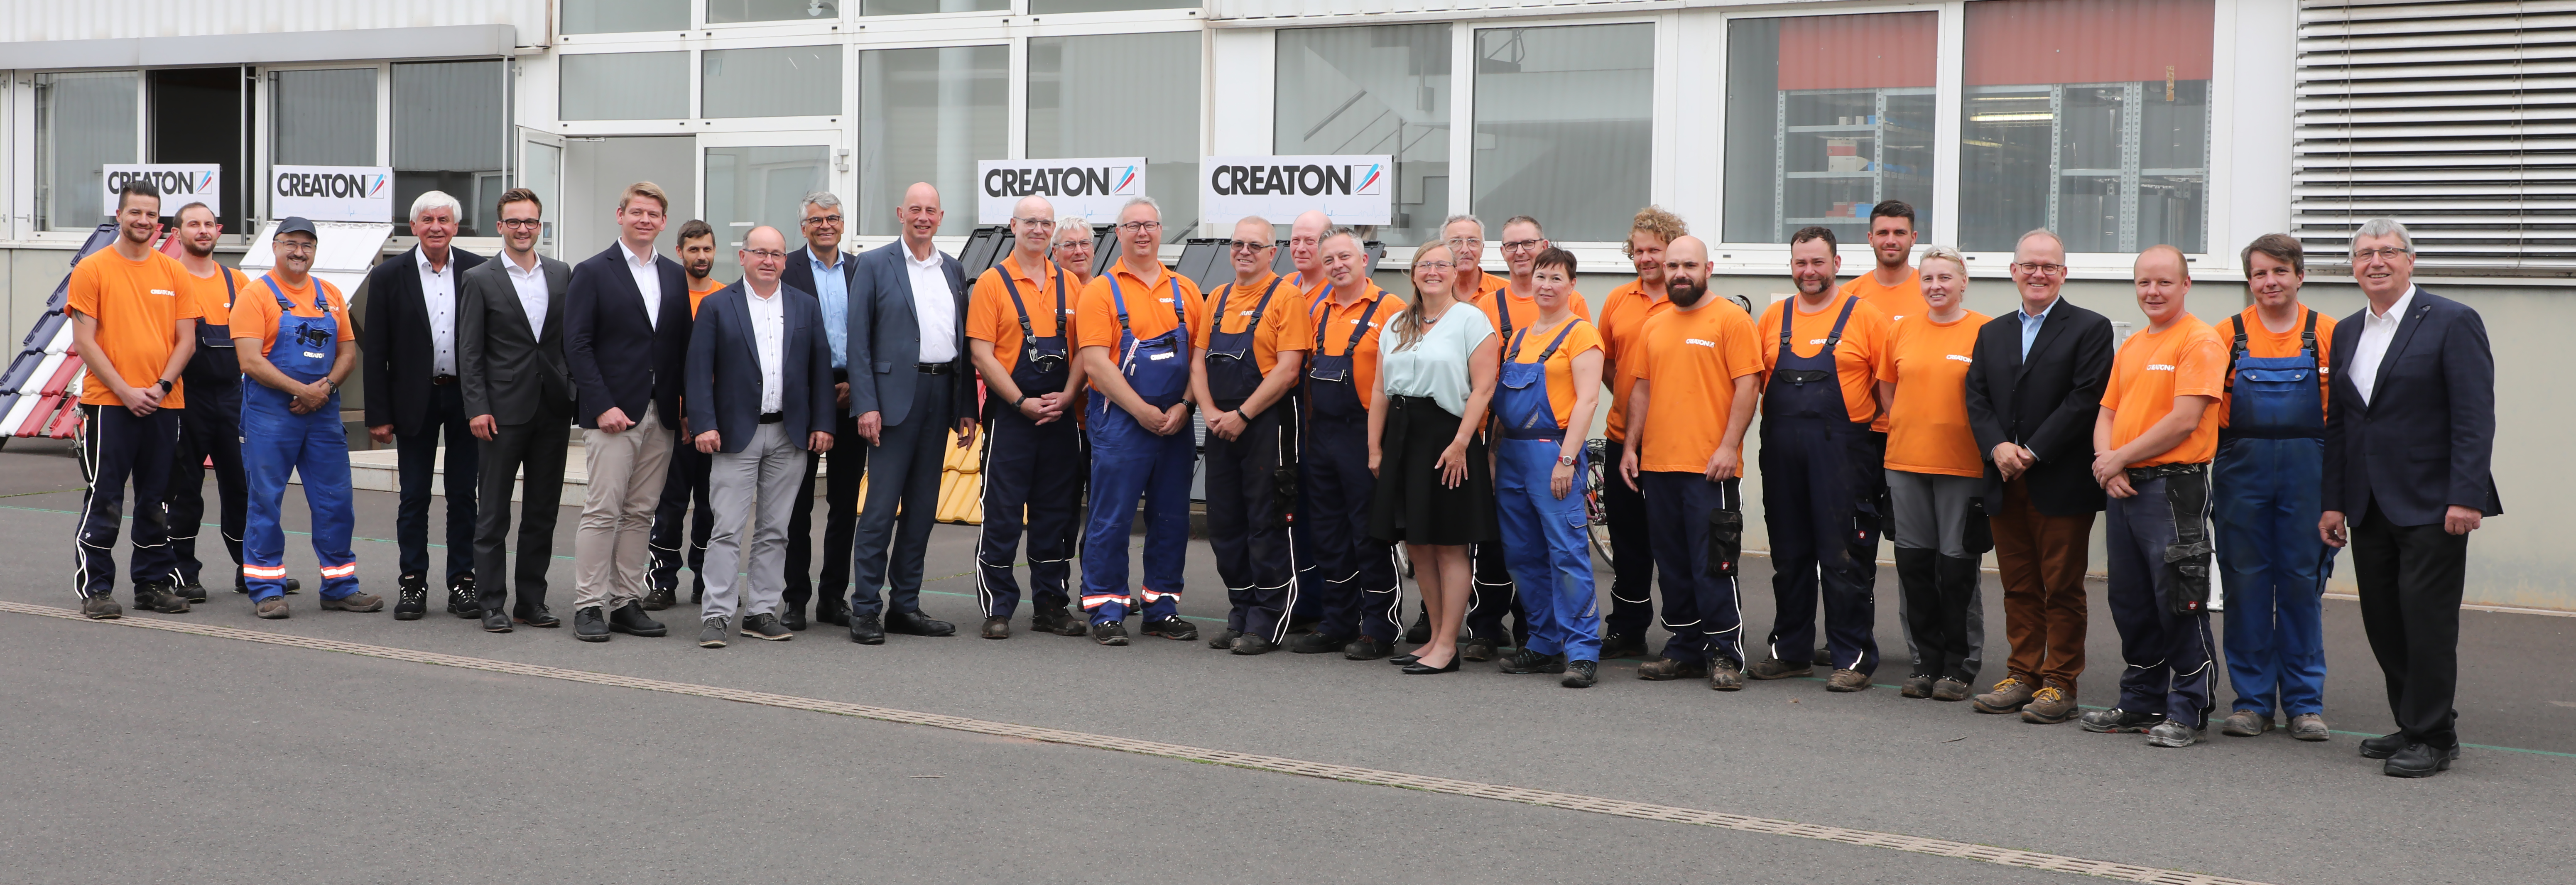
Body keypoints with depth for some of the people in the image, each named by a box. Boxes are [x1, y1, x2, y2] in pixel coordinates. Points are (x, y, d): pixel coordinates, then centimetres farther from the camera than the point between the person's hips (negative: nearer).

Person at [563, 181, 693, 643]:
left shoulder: (675, 277, 14)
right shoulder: (592, 272, -1)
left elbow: (683, 345, 14)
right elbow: (577, 344, -6)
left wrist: (686, 405, 3)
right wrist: (603, 406, -14)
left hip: (661, 415, 5)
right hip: (613, 413, -5)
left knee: (641, 513, 7)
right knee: (602, 512, -6)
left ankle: (626, 603, 13)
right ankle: (589, 606, -1)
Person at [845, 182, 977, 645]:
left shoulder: (954, 270, 15)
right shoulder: (875, 265, 0)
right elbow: (858, 341, -4)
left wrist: (967, 409, 10)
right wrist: (865, 405, -13)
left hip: (943, 395, 5)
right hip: (896, 394, -5)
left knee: (922, 509, 8)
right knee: (881, 507, -7)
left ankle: (905, 606, 15)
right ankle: (866, 610, -3)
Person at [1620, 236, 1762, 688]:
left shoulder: (1731, 319, -3)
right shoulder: (1653, 327, 15)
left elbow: (1747, 386, -8)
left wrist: (1728, 447, -15)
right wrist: (1630, 446, 10)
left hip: (1711, 466, -6)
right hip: (1657, 464, 6)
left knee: (1714, 565, -6)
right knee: (1673, 565, 10)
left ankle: (1725, 655, 0)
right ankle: (1685, 650, 17)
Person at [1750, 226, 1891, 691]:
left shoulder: (1865, 317, 0)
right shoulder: (1774, 318, 11)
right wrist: (1774, 430, 7)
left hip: (1841, 453, -4)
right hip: (1781, 452, 5)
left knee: (1844, 559, -4)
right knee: (1789, 557, 11)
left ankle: (1853, 659, 3)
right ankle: (1791, 652, 20)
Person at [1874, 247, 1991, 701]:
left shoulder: (1985, 332, -4)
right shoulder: (1902, 330, 8)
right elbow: (1887, 386, 18)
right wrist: (1907, 427, 10)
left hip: (1962, 464, -4)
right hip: (1905, 460, 4)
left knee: (1958, 565, 0)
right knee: (1914, 562, 7)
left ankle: (1959, 665, 10)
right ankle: (1925, 659, 17)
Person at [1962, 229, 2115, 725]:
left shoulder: (2090, 330, -1)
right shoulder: (1991, 334, 16)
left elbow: (2086, 398, -10)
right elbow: (1977, 398, 9)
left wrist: (2034, 452, -15)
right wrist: (1998, 447, -9)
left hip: (2062, 484, -5)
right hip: (2007, 483, 5)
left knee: (2062, 588, 0)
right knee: (2018, 587, 11)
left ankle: (2060, 684, 6)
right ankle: (2022, 676, 19)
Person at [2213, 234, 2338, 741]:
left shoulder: (2326, 334, 3)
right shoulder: (2229, 335, 5)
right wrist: (2229, 446, -5)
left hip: (2306, 470, -1)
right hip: (2242, 471, 1)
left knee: (2303, 583, 3)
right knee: (2245, 582, 3)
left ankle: (2305, 704, 12)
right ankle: (2252, 701, 12)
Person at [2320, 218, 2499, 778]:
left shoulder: (2453, 323, -5)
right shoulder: (2347, 333, 14)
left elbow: (2475, 417, -11)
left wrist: (2466, 497, -18)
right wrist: (2333, 501, 12)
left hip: (2431, 505, -6)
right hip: (2370, 508, 6)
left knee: (2428, 621, -5)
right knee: (2383, 622, 9)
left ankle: (2433, 738, 5)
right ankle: (2413, 725, 21)